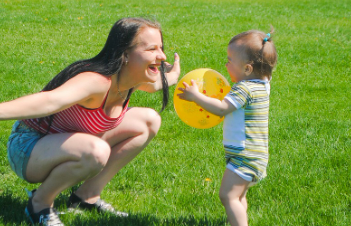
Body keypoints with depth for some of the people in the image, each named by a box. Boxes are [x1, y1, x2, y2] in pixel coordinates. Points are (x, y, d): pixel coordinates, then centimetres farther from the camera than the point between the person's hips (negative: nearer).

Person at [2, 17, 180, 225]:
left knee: (149, 121, 5)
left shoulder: (132, 77, -7)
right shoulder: (97, 82, -35)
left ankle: (88, 195, 8)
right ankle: (40, 203, -10)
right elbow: (50, 101, -55)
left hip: (64, 142, 9)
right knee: (95, 151, -39)